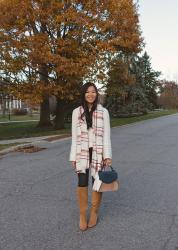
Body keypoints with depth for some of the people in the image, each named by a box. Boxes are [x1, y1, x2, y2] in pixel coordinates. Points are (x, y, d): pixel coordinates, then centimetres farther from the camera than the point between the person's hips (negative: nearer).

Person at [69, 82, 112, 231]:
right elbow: (74, 136, 4)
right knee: (82, 183, 1)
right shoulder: (77, 112, 2)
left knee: (97, 182, 7)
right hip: (82, 152, 1)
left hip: (98, 151, 0)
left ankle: (94, 213, 27)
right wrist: (73, 156, 2)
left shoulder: (103, 112, 0)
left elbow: (106, 134, -1)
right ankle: (82, 214, 19)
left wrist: (107, 155, -6)